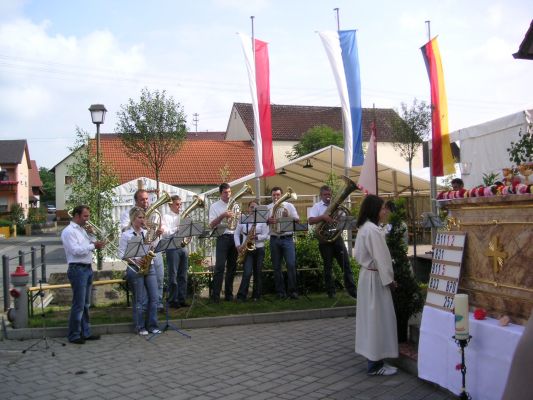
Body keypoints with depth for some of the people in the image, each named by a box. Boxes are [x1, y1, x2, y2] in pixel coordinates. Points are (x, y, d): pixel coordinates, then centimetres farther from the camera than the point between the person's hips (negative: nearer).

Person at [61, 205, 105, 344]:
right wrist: (93, 245, -18)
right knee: (78, 305, -6)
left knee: (86, 304, 12)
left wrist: (91, 234, 3)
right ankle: (74, 335, 1)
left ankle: (86, 333, 19)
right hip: (77, 269, -9)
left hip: (87, 269, 9)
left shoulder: (82, 229, 17)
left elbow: (92, 245, 17)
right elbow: (75, 250, -20)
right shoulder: (69, 231, -9)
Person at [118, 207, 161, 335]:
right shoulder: (126, 235, -1)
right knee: (140, 300, 0)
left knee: (153, 297, 1)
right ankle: (140, 327, 12)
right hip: (135, 269, -5)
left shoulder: (147, 232, 13)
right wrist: (134, 260, -18)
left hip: (149, 267, 5)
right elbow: (121, 254, -5)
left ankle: (152, 326, 10)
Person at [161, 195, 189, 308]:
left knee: (183, 275, 7)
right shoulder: (166, 217, 0)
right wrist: (178, 228, -17)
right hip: (172, 247, -6)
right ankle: (172, 300, 4)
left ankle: (182, 299, 14)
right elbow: (166, 232, -12)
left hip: (183, 247, 6)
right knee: (173, 276, -3)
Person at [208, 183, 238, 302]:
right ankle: (215, 295, -7)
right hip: (223, 238, -4)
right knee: (220, 267, -10)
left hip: (235, 237, 4)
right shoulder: (214, 206, 1)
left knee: (232, 267, 7)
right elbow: (211, 225, -7)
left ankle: (229, 294, 15)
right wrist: (223, 216, -18)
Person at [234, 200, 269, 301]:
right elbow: (236, 234, 9)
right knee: (247, 272, -13)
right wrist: (238, 246, -6)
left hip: (259, 249, 1)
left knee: (257, 273, 4)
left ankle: (256, 296, 12)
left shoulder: (262, 220, 4)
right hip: (247, 249, -1)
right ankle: (241, 296, -10)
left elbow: (266, 235, -1)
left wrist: (256, 237, -18)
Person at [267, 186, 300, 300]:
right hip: (274, 239, 2)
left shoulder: (289, 206, 8)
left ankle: (293, 291, -3)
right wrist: (268, 221, -18)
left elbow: (297, 220, 3)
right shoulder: (268, 208, 11)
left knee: (291, 265, -10)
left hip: (287, 238, -1)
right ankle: (280, 292, 10)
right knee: (276, 267, 3)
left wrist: (288, 216, -14)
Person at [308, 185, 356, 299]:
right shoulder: (316, 206, 2)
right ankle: (331, 291, 11)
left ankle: (351, 289, 3)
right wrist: (323, 217, -26)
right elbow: (310, 221, -13)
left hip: (337, 237, 3)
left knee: (346, 263, 0)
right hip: (324, 239, -3)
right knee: (328, 266, 4)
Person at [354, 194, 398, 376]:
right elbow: (380, 258, -20)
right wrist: (389, 279, -11)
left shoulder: (365, 228, 11)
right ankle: (375, 364, 4)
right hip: (376, 278, -10)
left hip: (367, 274, 10)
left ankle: (373, 360, 21)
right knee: (378, 318, -3)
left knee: (371, 318, 13)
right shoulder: (373, 230, -20)